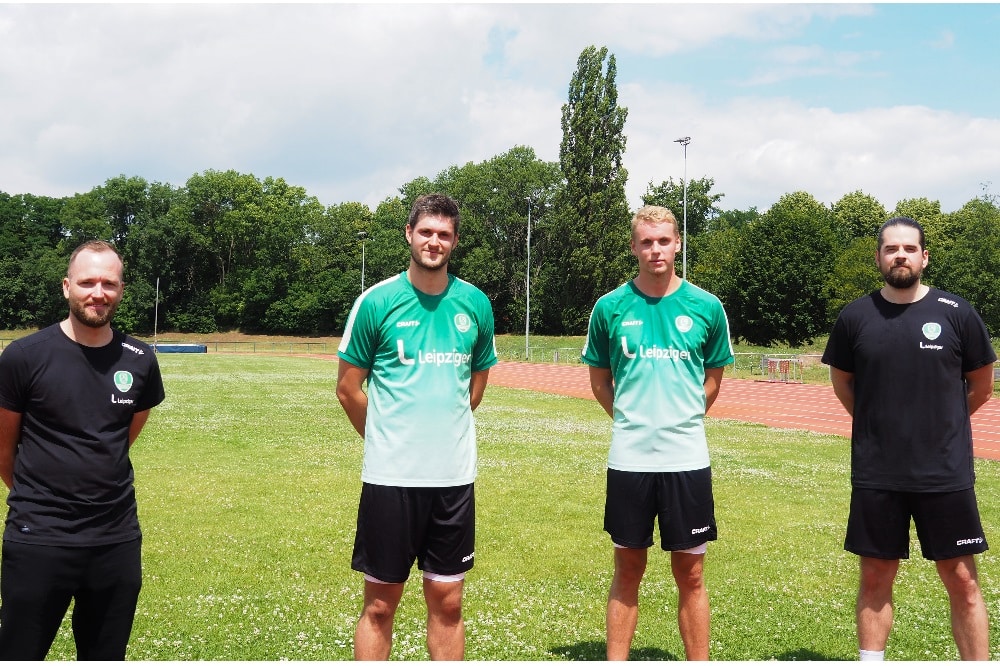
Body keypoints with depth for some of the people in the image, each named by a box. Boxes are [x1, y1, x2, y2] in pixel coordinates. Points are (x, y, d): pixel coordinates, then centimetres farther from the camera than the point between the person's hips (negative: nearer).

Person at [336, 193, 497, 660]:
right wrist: (386, 442, 7)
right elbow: (348, 388, 1)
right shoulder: (376, 301, -5)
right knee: (380, 604, 5)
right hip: (391, 475, -2)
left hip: (454, 474, 3)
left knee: (447, 601, 10)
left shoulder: (475, 304, 4)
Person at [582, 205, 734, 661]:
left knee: (690, 573, 7)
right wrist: (631, 419, 8)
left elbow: (713, 378, 13)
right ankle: (615, 661, 20)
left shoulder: (706, 307, 1)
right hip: (628, 457, 0)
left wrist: (681, 418, 10)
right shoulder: (610, 308, 1)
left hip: (687, 457, 0)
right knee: (628, 570, 10)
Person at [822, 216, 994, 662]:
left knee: (962, 580, 5)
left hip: (946, 473, -1)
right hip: (875, 473, 1)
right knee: (875, 577, 11)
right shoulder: (855, 316, 0)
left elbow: (982, 384, 8)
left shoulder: (956, 313, -3)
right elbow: (842, 381, 14)